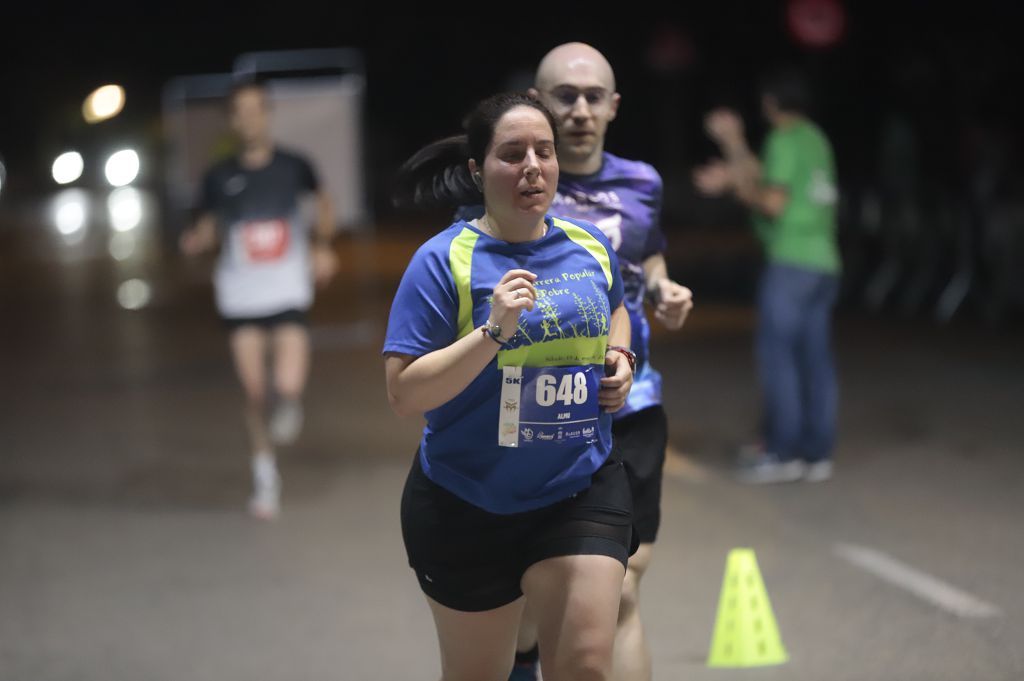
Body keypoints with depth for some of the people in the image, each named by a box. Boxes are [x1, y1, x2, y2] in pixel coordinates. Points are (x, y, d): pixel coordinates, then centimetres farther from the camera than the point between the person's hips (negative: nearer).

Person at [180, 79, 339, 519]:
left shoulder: (294, 167, 1)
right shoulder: (219, 177, 2)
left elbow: (323, 203, 20)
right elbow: (209, 228, 12)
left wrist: (322, 245, 7)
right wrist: (195, 242, -10)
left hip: (288, 293, -1)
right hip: (240, 297, 1)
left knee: (289, 387, -16)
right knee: (254, 392, -1)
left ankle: (286, 399, 22)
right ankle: (265, 479, 16)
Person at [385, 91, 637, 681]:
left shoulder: (591, 245, 2)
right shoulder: (444, 259, -14)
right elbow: (403, 394, -19)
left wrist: (620, 358, 4)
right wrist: (494, 330, -29)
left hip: (582, 491, 3)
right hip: (468, 506, -3)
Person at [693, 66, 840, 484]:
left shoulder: (784, 140, -8)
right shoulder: (815, 139, 17)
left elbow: (773, 203, -12)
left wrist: (734, 184, 3)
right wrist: (733, 144, 25)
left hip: (791, 263, -8)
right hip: (823, 263, 8)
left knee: (777, 354, -5)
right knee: (815, 358, 6)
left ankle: (783, 452, -6)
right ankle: (817, 453, 6)